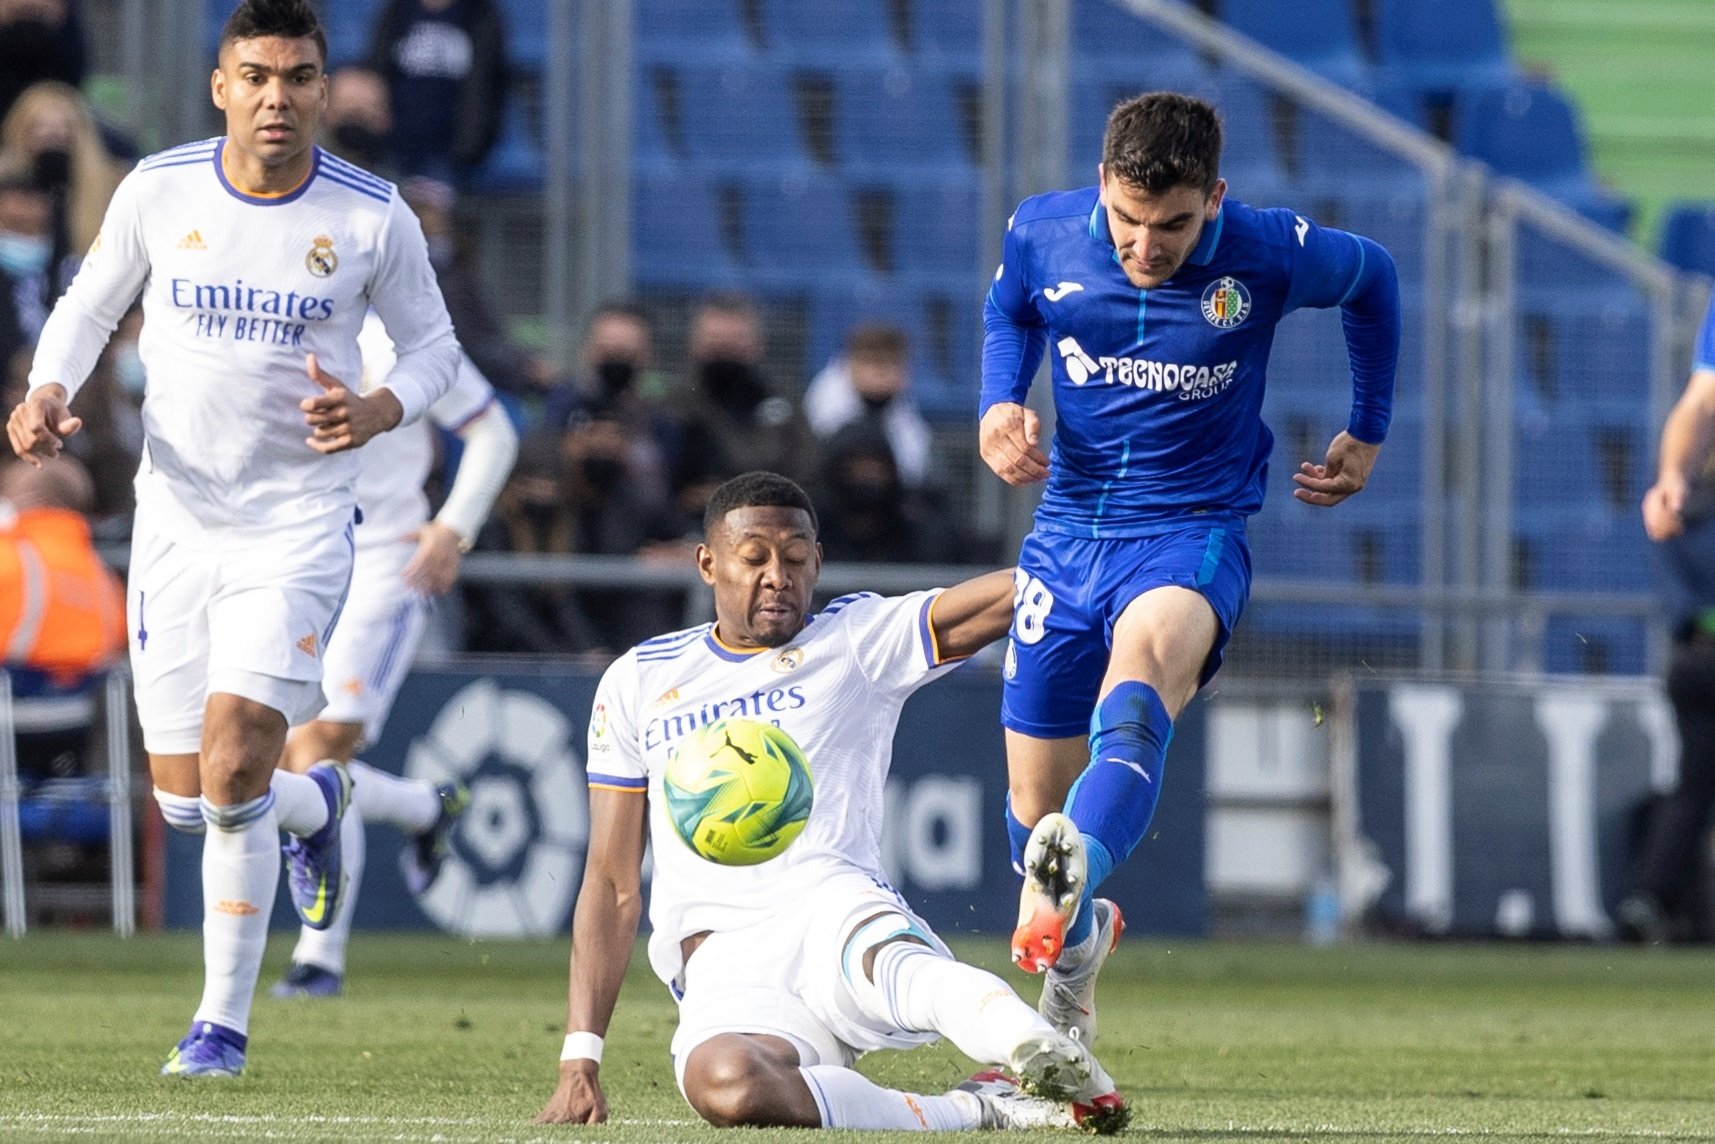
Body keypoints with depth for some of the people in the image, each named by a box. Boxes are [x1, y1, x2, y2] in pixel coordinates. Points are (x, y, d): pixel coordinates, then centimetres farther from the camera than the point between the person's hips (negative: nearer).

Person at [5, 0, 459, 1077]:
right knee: (184, 797, 5)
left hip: (300, 522, -3)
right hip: (176, 514, 3)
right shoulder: (158, 191, -5)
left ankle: (224, 1021, -1)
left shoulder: (373, 216, -8)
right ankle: (316, 802, 42)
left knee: (231, 766, -17)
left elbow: (432, 342, 5)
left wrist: (379, 410, -17)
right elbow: (90, 305, 10)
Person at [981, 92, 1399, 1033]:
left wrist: (1368, 433, 16)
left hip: (1195, 531, -4)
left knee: (1146, 652, -39)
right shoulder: (1043, 233, -7)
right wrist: (999, 403, -3)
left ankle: (1078, 872, -65)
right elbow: (1006, 313, 17)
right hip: (1068, 526, 4)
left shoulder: (1272, 255, -13)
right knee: (1034, 796, 9)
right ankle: (1069, 952, 41)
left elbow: (1373, 282, 10)